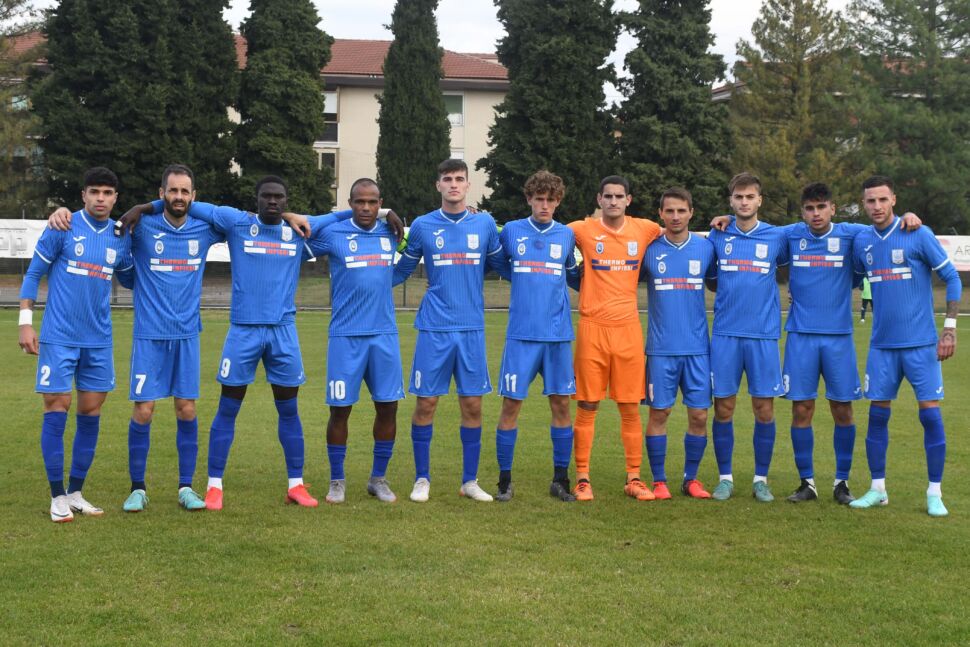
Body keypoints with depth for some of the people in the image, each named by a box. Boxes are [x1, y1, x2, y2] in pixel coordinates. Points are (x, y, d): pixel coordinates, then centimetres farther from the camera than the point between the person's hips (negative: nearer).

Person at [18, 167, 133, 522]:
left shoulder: (120, 237, 6)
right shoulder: (62, 229, -6)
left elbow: (130, 279, 22)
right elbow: (34, 273, -1)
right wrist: (26, 322, -6)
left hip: (99, 340, 4)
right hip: (59, 337, -4)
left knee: (90, 413, 6)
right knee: (57, 409, -3)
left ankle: (75, 493, 18)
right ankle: (58, 497, 7)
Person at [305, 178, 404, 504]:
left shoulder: (390, 233, 8)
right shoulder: (333, 234, -2)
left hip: (384, 334, 3)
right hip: (345, 336, -3)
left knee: (388, 407, 5)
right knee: (340, 409, 0)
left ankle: (379, 478, 20)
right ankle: (337, 481, 16)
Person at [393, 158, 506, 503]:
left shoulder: (485, 224, 5)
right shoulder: (422, 226, 3)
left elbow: (500, 265, 18)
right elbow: (401, 270, 12)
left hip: (472, 328, 1)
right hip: (434, 328, -1)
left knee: (473, 404, 4)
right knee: (426, 403, 0)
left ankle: (470, 481, 16)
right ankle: (422, 479, 14)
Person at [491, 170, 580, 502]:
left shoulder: (567, 235, 8)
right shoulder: (510, 231, 4)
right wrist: (523, 276, 4)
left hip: (558, 335, 2)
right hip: (521, 334, -2)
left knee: (561, 404, 4)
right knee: (511, 404, -1)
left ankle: (560, 479, 15)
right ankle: (505, 480, 10)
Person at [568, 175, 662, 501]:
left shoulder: (645, 230, 6)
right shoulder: (583, 230, 0)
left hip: (629, 328, 2)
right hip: (592, 327, -2)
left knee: (631, 407, 5)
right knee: (587, 406, 1)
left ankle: (634, 478, 14)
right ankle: (582, 478, 10)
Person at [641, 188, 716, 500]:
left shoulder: (706, 248, 5)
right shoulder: (649, 249, 1)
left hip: (698, 347, 1)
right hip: (661, 348, -1)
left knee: (699, 415, 2)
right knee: (659, 413, 1)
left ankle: (691, 479, 18)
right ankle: (659, 480, 14)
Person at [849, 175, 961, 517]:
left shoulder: (918, 235, -7)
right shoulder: (861, 241, 5)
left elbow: (951, 277, -4)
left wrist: (949, 328, -9)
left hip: (921, 343, -4)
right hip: (882, 345, 4)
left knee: (930, 414, -3)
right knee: (877, 414, 4)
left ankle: (934, 493, 8)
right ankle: (878, 489, 16)